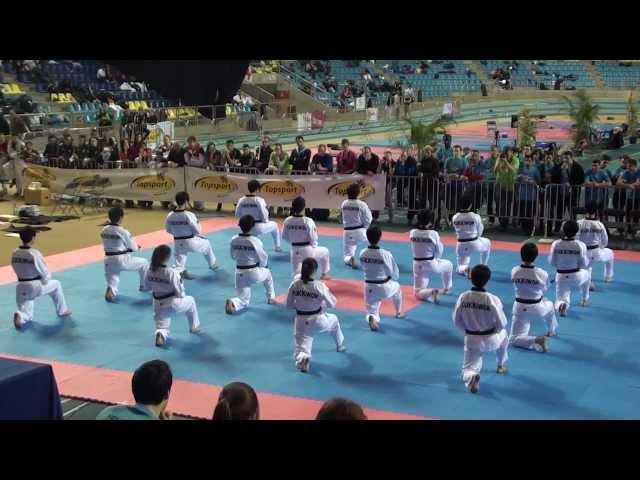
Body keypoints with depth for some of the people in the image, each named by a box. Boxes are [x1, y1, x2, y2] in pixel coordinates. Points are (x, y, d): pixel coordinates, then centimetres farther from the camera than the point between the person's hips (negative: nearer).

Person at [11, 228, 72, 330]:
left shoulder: (15, 253, -2)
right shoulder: (35, 254, -19)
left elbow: (17, 270, 9)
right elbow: (45, 272, -11)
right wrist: (46, 279, 11)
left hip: (21, 287, 5)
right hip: (36, 286, -4)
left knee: (27, 316, 17)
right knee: (56, 285, 26)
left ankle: (20, 316, -18)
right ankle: (62, 311, 34)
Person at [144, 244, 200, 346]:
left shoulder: (150, 271, -8)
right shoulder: (171, 272, -25)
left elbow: (147, 287, 8)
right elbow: (180, 293, -18)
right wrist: (180, 280, -2)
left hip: (158, 305, 4)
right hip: (173, 304, -4)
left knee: (162, 325, 19)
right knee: (190, 301, 27)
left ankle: (160, 334, -16)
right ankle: (194, 326, 39)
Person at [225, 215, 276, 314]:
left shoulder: (234, 240, -7)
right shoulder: (255, 241, -19)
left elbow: (233, 256, 7)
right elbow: (263, 258, -9)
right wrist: (261, 266, 13)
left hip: (240, 274, 3)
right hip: (254, 273, -3)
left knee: (244, 300, 15)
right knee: (267, 273, 33)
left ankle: (232, 303, -18)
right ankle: (271, 298, 40)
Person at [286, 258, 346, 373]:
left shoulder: (294, 284, -10)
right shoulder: (319, 286, -19)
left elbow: (289, 305, 0)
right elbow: (332, 304, -8)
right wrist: (327, 292, 8)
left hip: (301, 322, 1)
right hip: (318, 320, -1)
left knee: (302, 346, 9)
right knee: (334, 320, 33)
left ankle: (302, 358, -27)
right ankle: (340, 345, 50)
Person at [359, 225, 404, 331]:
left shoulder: (362, 254, -11)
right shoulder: (386, 254, -22)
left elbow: (365, 269, 4)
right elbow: (395, 274, -10)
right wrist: (393, 278, 12)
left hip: (369, 288, 2)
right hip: (385, 287, -2)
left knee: (372, 311, 16)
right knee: (397, 287, 33)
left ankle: (372, 318, -20)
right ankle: (398, 313, 48)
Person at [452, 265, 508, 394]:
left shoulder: (463, 297, -14)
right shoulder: (493, 299, -22)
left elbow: (457, 321, -3)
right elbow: (502, 323, -13)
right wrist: (494, 330, 10)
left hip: (471, 340, 0)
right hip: (491, 339, 0)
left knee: (469, 368, 12)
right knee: (503, 335, 35)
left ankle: (471, 377, -24)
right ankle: (501, 366, 46)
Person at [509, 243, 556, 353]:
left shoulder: (514, 271, -16)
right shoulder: (542, 274, -20)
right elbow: (545, 288, -1)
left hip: (520, 309, -1)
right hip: (537, 308, 1)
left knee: (513, 339, 1)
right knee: (550, 305, 38)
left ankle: (535, 341, -24)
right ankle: (551, 331, 59)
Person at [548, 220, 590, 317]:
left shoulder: (556, 244, -12)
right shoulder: (580, 245, -15)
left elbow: (551, 262, -5)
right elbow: (584, 264, -10)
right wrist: (587, 259, 11)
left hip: (561, 277, 0)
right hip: (577, 276, 0)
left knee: (561, 300, 13)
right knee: (586, 274, 37)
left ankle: (562, 305, -26)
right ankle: (585, 300, 48)